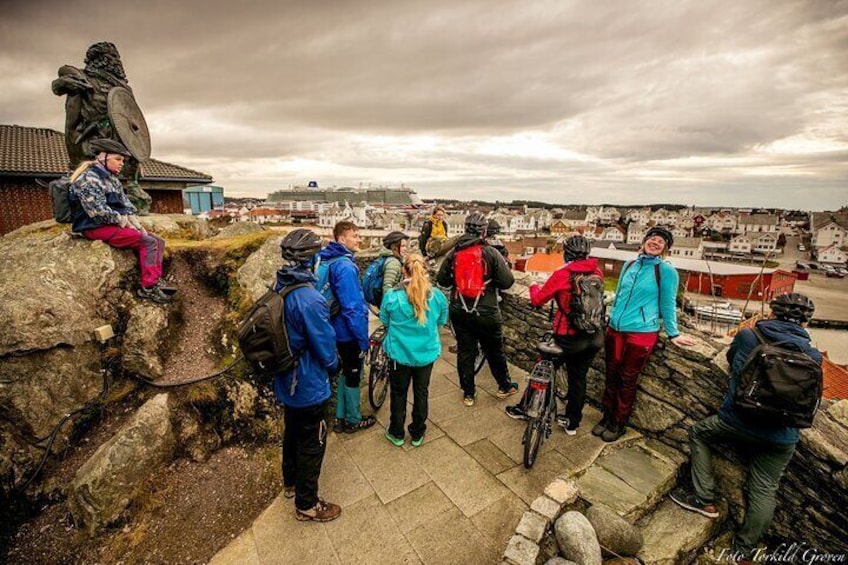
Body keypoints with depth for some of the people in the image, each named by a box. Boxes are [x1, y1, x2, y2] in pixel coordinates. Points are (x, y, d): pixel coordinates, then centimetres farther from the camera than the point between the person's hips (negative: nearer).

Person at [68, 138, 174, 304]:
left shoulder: (113, 179, 18)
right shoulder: (89, 178, -11)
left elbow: (126, 205, 16)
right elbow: (98, 211, -21)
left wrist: (135, 223, 1)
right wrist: (123, 221, -13)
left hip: (114, 225, 9)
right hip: (97, 228, -9)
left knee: (158, 241, -4)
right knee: (148, 242, -22)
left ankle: (156, 282, -12)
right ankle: (148, 288, -20)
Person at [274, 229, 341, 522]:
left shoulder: (280, 289, -3)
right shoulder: (309, 300, -31)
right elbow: (326, 347, -22)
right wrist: (333, 366, -2)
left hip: (286, 382, 9)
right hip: (309, 385, -8)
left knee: (292, 432, 27)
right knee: (312, 443, 11)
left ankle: (291, 483, 49)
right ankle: (307, 505, 31)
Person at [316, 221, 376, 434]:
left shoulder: (328, 260, 3)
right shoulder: (345, 267, -26)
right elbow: (352, 308, -26)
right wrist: (363, 339, -18)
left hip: (337, 330, 9)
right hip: (349, 332, -9)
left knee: (346, 372, 23)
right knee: (353, 375, 11)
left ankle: (340, 417, 36)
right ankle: (353, 420, 31)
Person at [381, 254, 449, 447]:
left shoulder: (392, 296, -18)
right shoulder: (437, 296, -13)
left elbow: (384, 321, 0)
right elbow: (441, 321, 4)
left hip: (399, 353, -1)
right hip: (427, 353, 2)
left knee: (399, 393, 19)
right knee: (421, 392, 20)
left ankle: (396, 433, 35)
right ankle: (417, 433, 35)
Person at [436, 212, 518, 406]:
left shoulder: (454, 252, -3)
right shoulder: (491, 253, -12)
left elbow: (441, 280, 3)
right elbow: (507, 281, -11)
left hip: (459, 312, 3)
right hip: (486, 313, -2)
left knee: (465, 351, 14)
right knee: (494, 350, 16)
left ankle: (468, 393, 24)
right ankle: (504, 386, 35)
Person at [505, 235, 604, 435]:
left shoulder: (562, 274, -15)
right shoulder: (597, 273, -2)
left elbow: (537, 300, -8)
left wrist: (534, 287, 13)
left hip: (568, 336, -4)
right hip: (594, 337, 5)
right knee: (579, 377, 19)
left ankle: (524, 408, 30)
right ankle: (572, 422, 33)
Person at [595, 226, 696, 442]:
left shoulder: (666, 271, -6)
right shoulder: (629, 265, 8)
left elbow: (668, 304, 0)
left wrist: (673, 333, 1)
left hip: (641, 333, -5)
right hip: (615, 329, 5)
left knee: (628, 380, 7)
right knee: (611, 376, 13)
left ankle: (619, 423, 24)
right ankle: (607, 416, 29)